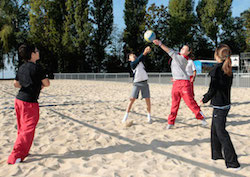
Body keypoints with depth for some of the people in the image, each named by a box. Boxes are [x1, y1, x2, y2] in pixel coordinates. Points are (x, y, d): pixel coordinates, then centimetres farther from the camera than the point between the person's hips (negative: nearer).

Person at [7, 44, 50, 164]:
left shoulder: (22, 68, 11)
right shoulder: (36, 67, -12)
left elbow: (16, 84, 20)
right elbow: (47, 84, -6)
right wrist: (41, 84, 15)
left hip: (19, 100, 8)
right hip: (29, 102, -8)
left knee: (22, 129, 18)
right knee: (28, 130, -3)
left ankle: (23, 152, 29)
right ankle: (15, 157, -3)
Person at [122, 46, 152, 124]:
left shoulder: (140, 61, 12)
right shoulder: (132, 64, -2)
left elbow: (143, 57, -6)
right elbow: (138, 60, -20)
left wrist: (147, 51, -27)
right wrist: (144, 53, -33)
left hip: (144, 83, 4)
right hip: (137, 83, -4)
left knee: (148, 100, 1)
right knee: (132, 99, -8)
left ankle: (149, 116, 15)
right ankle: (126, 117, -1)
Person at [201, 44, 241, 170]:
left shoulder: (217, 69, -17)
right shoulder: (228, 69, 8)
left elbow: (213, 89, -18)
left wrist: (205, 99, -1)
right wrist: (207, 96, 20)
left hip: (219, 106, -8)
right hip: (226, 103, 9)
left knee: (221, 132, -2)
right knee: (214, 129, 20)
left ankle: (233, 162, 1)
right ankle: (217, 154, 31)